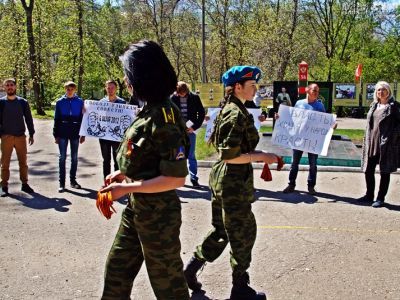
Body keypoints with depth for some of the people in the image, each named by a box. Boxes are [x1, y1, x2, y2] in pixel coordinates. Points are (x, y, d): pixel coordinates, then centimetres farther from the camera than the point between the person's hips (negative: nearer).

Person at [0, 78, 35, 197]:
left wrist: (31, 134, 5)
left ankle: (24, 184, 16)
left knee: (23, 162, 6)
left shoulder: (23, 102, 5)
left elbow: (28, 119, 8)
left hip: (21, 136, 1)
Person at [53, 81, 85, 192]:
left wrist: (83, 134, 1)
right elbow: (56, 119, 4)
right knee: (62, 157, 0)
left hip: (75, 134, 1)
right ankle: (61, 182, 4)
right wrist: (56, 135, -1)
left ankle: (73, 180, 19)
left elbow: (82, 118, 5)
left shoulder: (79, 102, 3)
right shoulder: (60, 102, 3)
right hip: (63, 134, -1)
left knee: (74, 157, 8)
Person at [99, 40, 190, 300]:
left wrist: (126, 188, -21)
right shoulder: (149, 111, 4)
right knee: (117, 268, 22)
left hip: (158, 212, -9)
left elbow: (176, 178, -25)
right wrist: (124, 174, 5)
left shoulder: (163, 120, -24)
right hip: (137, 208, 9)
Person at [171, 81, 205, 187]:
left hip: (190, 130, -1)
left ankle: (194, 178, 10)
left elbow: (202, 113, 1)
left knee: (191, 155, 3)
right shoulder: (173, 98, -3)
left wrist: (194, 126, -6)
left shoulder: (194, 98, -4)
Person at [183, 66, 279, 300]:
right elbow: (230, 156, -24)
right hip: (234, 181, -10)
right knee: (244, 233, 6)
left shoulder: (229, 110, 11)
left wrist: (256, 155, 12)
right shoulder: (237, 114, -19)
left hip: (221, 178, 10)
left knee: (221, 230, 21)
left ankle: (190, 270, 28)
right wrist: (262, 157, -17)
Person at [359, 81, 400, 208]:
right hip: (371, 143, 6)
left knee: (385, 172, 4)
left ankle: (380, 198, 13)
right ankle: (369, 195, 25)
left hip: (386, 145, -6)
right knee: (368, 170, 10)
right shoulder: (374, 105, 14)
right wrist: (366, 141, 13)